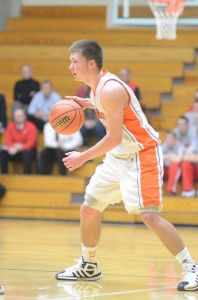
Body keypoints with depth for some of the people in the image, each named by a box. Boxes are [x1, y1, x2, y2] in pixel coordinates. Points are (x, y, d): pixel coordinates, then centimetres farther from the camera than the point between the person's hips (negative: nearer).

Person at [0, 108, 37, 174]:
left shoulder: (31, 127, -10)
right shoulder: (10, 126, 0)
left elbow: (30, 143, -16)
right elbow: (8, 141, -5)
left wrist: (21, 147, -34)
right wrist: (12, 148, -28)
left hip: (27, 150, -3)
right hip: (15, 151, 3)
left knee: (26, 154, -38)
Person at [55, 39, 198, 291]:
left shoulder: (110, 90, -24)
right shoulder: (97, 87, 4)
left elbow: (114, 138, -25)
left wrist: (83, 157, -16)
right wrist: (86, 104, 9)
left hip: (142, 154, -10)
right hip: (118, 156, 10)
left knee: (148, 215, -18)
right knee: (88, 209, 10)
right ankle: (88, 266, 28)